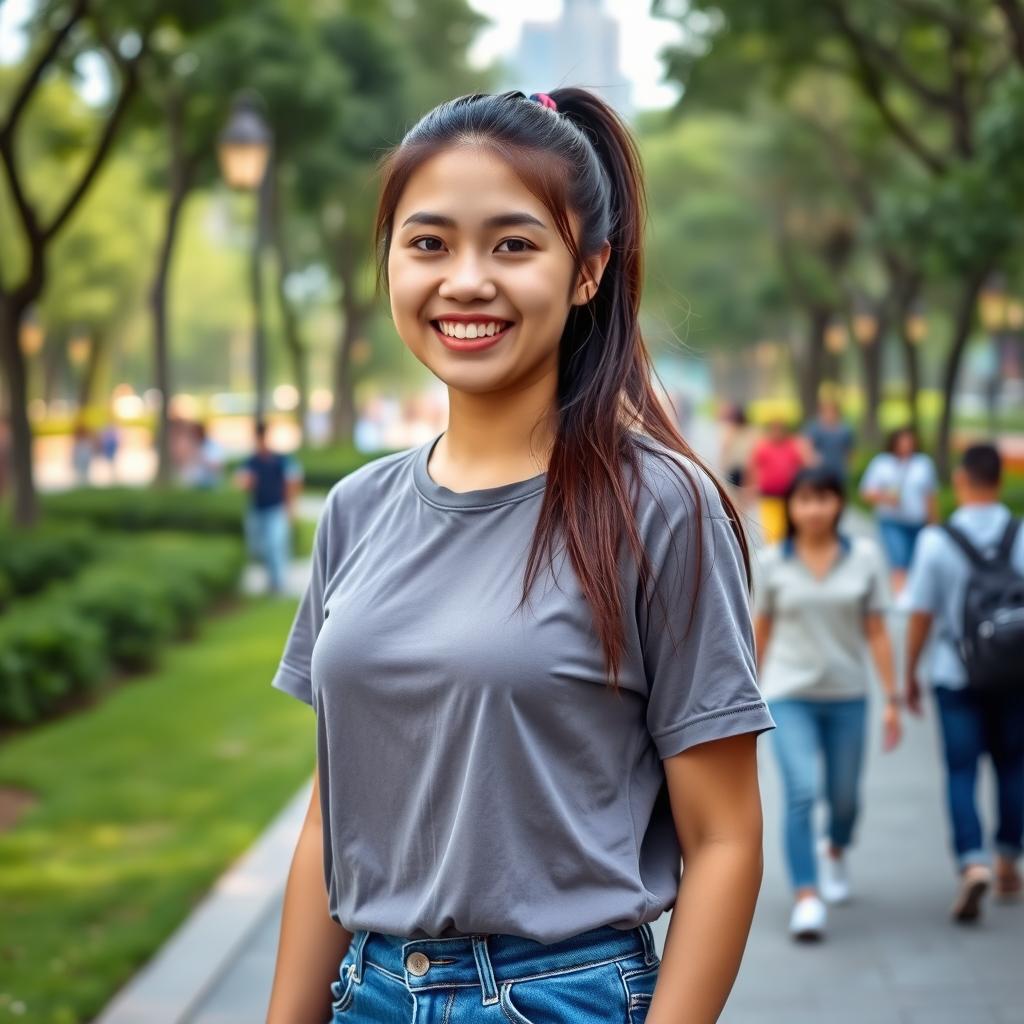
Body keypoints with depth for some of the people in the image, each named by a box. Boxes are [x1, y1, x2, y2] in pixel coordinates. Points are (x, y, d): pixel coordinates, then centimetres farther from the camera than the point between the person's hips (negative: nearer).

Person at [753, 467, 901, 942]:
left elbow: (876, 631, 1)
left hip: (847, 694, 1)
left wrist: (892, 698, -2)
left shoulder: (865, 557, -1)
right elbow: (761, 631, 8)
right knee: (801, 792, -15)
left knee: (845, 796, 11)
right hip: (789, 694, -1)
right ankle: (806, 896, -11)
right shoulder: (773, 562, -2)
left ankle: (835, 851, 44)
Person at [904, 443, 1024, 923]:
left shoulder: (936, 540, -9)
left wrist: (911, 673, 6)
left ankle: (973, 863, -17)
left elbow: (920, 615, -6)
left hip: (956, 675, -2)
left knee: (961, 771, 0)